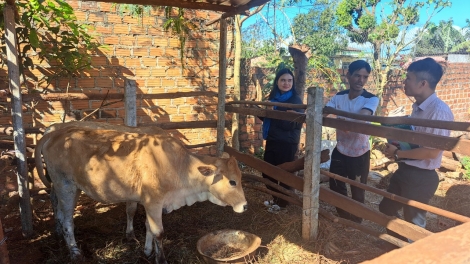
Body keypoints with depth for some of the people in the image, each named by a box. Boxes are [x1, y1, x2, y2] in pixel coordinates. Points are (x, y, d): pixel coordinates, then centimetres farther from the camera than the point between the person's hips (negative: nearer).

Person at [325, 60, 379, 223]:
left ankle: (355, 225, 36)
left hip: (360, 154, -4)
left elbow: (361, 117, -34)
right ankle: (344, 219, 42)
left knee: (358, 193, 12)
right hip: (340, 151, 4)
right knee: (335, 187, 18)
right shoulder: (339, 97, -2)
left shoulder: (371, 99, -15)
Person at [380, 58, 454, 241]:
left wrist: (397, 153, -14)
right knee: (386, 208, 23)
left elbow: (432, 152, -25)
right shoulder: (418, 107, 6)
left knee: (413, 222, 10)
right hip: (405, 171, 9)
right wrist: (394, 148, -3)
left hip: (422, 177, -9)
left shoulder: (439, 111, -23)